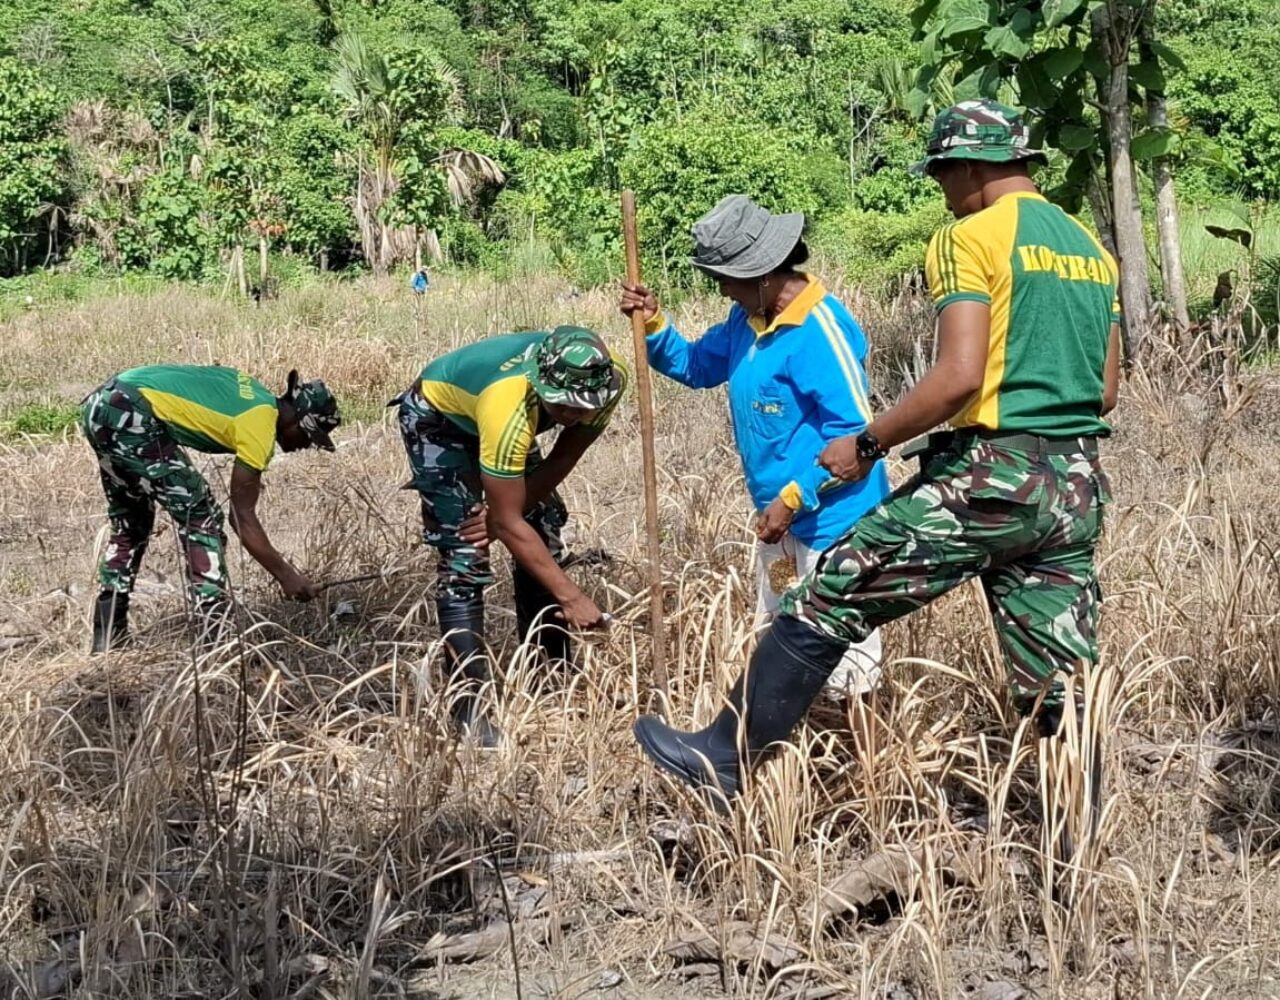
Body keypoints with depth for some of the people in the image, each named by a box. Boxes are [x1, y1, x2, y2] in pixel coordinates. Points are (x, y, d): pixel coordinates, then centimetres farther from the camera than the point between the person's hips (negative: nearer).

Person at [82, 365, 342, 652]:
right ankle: (218, 630, -3)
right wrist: (286, 575, 3)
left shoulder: (254, 393, 19)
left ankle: (107, 638, 24)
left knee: (129, 523, 21)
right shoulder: (260, 424, -5)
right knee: (200, 514, -1)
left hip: (98, 405, 10)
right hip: (130, 415, -10)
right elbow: (242, 517, -2)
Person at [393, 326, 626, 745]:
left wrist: (503, 508, -21)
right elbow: (507, 524, -36)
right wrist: (572, 597, -33)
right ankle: (469, 705, -10)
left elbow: (563, 458, -12)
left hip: (487, 420, 7)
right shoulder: (510, 407, -44)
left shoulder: (608, 383, -28)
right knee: (465, 557, -15)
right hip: (437, 418, -6)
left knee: (544, 531, 4)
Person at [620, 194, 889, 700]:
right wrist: (653, 325, 4)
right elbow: (698, 367, 22)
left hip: (833, 520, -10)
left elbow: (852, 431, -23)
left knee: (842, 656, -7)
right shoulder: (748, 318, 7)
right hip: (780, 515, 10)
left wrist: (794, 498, -24)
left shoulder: (821, 328, -22)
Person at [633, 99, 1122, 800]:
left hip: (993, 477, -7)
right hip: (1077, 490, 7)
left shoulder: (970, 238, -7)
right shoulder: (1092, 249, 16)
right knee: (1060, 685, 10)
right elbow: (1104, 391, 19)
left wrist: (866, 445, -9)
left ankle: (723, 759, 8)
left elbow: (959, 376, -19)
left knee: (828, 596, 2)